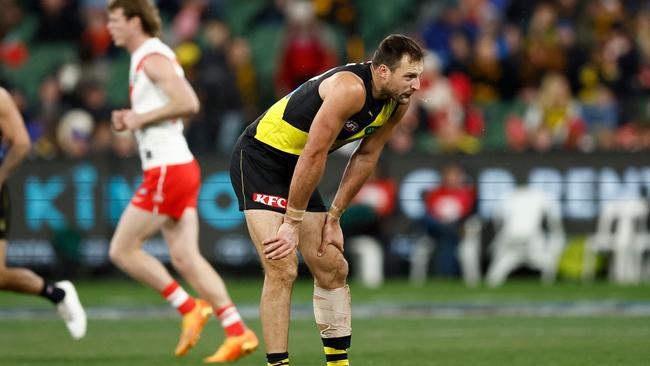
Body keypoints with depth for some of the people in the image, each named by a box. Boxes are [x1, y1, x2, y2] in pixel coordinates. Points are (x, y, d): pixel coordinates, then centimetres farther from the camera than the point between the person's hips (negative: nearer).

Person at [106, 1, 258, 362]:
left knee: (122, 250, -3)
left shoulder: (153, 59, -12)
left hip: (167, 170, -10)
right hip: (180, 168, 10)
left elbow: (188, 103, -24)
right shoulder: (146, 59, 19)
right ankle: (238, 332, -3)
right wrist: (131, 120, 10)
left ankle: (190, 307, -4)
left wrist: (141, 118, -15)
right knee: (185, 256, 4)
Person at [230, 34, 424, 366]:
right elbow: (313, 155, -28)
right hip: (259, 157, -9)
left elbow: (366, 157, 7)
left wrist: (333, 218, 5)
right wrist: (292, 224, -23)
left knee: (333, 269, 8)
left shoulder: (398, 102, -3)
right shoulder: (351, 88, -30)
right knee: (282, 270, -18)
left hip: (297, 169, 9)